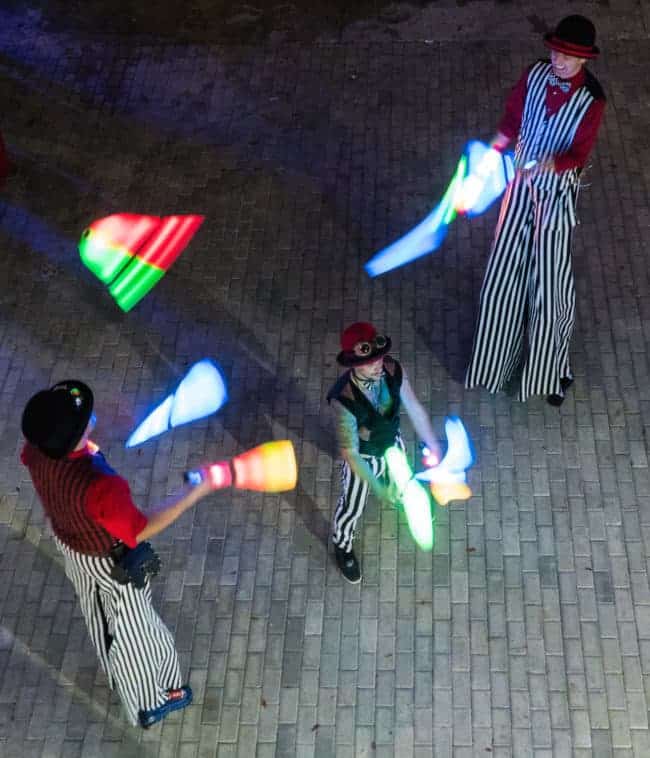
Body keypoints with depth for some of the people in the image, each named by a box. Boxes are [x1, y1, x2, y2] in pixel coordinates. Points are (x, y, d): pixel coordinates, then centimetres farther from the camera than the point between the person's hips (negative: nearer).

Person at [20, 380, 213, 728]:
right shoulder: (100, 487, -47)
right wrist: (195, 492, -31)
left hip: (70, 545, 7)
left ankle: (119, 673, 65)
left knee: (99, 615, 35)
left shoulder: (37, 451, -27)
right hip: (112, 562, -7)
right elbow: (139, 530, -31)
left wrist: (81, 450, 2)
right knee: (133, 631, 21)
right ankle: (150, 702, 48)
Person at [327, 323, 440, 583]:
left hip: (393, 444, 4)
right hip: (363, 457, -4)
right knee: (352, 507, 21)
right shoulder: (344, 398, -43)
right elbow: (350, 453, -33)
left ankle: (395, 496, 76)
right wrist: (378, 490, -30)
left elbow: (414, 408, -12)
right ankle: (343, 547, 54)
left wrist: (433, 447, -4)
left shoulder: (393, 370, -29)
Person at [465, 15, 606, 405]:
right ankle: (500, 353, 34)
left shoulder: (591, 99, -20)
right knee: (507, 268, 13)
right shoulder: (536, 75, -8)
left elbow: (579, 156, -19)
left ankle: (552, 372, 20)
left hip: (556, 191, -4)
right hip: (522, 182, 4)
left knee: (551, 279, 2)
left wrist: (548, 164, -37)